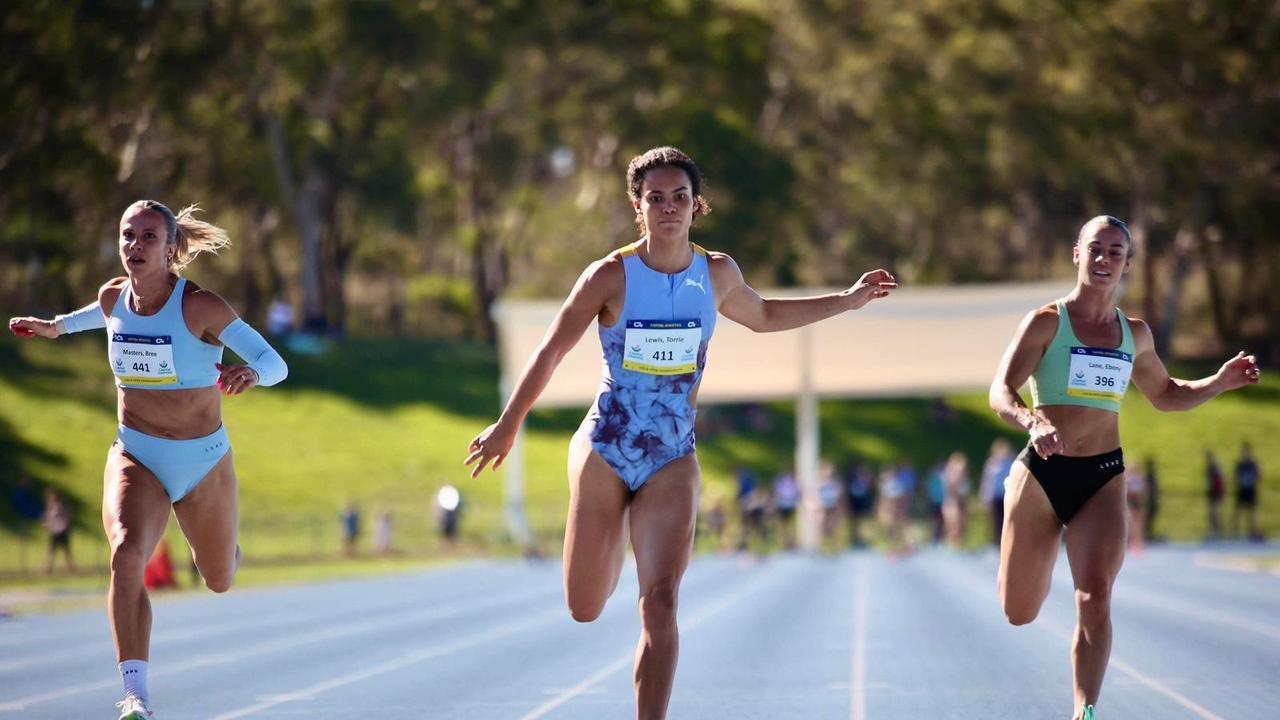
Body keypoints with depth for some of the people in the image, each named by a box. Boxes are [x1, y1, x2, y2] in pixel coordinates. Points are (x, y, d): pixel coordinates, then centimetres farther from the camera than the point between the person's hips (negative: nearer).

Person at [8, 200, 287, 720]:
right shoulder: (113, 297, -4)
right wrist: (57, 326, 31)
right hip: (135, 457, 2)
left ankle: (213, 543, 60)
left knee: (219, 581, 19)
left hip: (204, 462, -2)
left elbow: (275, 363, -21)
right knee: (126, 554, -29)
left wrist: (251, 373, -42)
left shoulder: (199, 306, -19)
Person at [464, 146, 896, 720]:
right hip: (605, 450, -1)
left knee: (659, 601, -17)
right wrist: (507, 427, 4)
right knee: (586, 609, 7)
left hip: (673, 459, 1)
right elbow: (553, 351, 0)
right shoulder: (611, 276, -10)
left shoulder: (718, 274, 1)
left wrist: (847, 300, 21)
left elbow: (763, 317, 23)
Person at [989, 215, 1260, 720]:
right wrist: (1032, 422, -35)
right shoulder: (1046, 323, -4)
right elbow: (1000, 393, -13)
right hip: (1043, 473, -2)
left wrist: (1219, 383, 8)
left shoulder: (1135, 334, 11)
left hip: (1104, 479, 2)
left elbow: (1166, 396, 27)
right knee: (1018, 614, 7)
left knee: (1095, 597, -18)